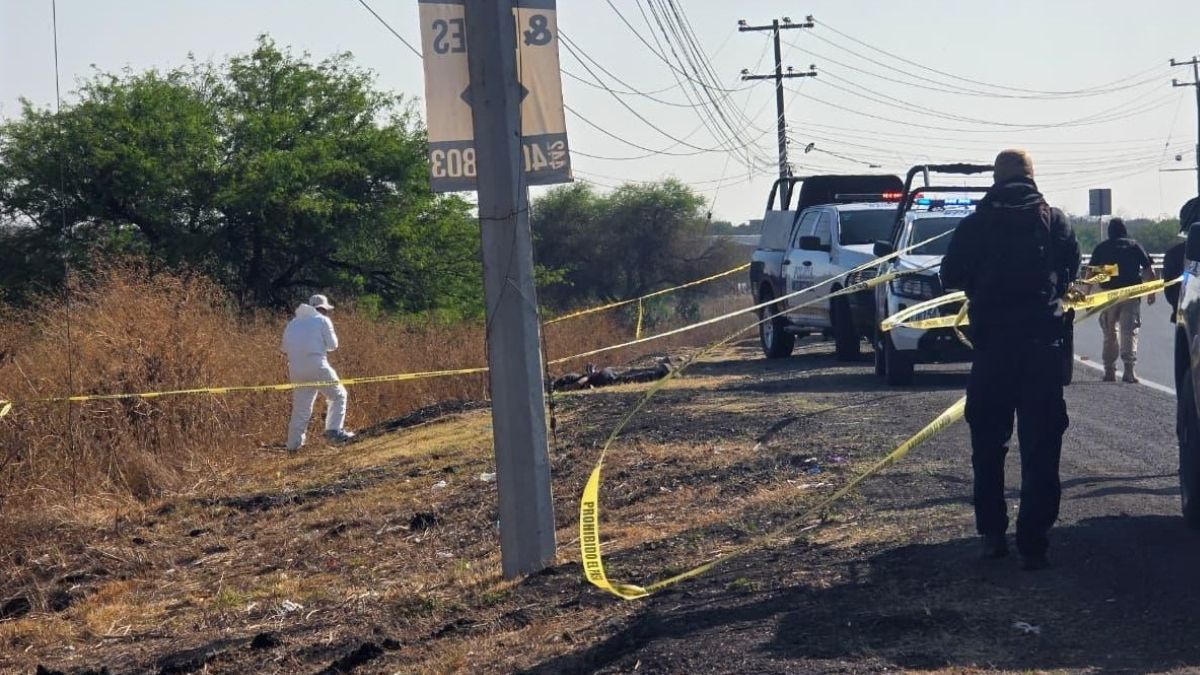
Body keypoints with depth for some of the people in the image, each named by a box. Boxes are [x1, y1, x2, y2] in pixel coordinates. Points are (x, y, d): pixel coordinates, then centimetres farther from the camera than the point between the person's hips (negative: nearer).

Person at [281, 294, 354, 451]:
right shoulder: (322, 320, 3)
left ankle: (293, 444, 6)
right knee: (338, 395, 10)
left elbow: (285, 348, 16)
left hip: (296, 370, 5)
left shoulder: (293, 323, 19)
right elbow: (332, 345, 1)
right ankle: (333, 430, -5)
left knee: (301, 408, 10)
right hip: (317, 366, -5)